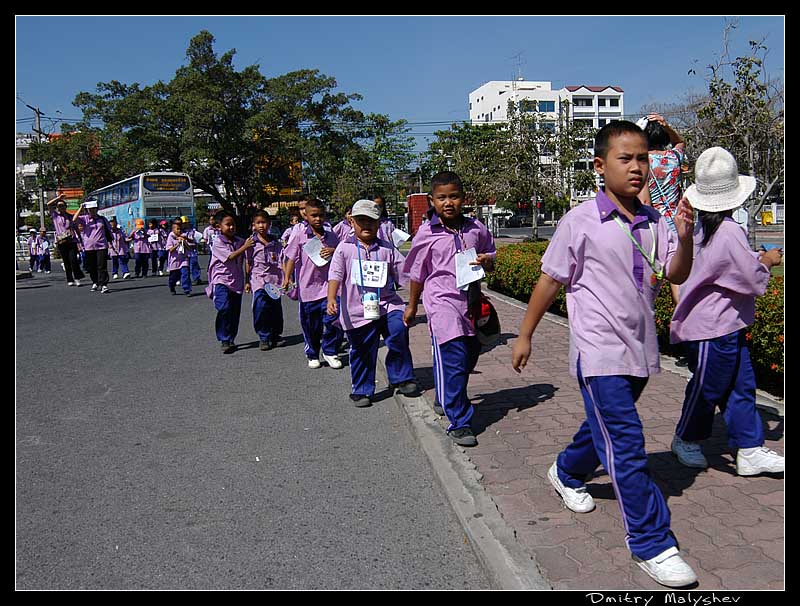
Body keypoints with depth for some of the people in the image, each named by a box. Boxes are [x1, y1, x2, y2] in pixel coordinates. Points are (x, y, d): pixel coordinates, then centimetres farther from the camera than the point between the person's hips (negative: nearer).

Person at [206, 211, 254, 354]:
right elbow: (230, 257, -18)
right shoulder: (218, 243, -7)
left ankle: (231, 340, 22)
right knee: (224, 309, -20)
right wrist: (245, 247, -18)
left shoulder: (240, 241, 6)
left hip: (237, 282, 5)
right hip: (221, 281, -5)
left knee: (235, 313, 8)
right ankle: (225, 341, -12)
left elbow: (246, 262, 11)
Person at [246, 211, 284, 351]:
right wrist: (247, 281, 7)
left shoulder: (276, 243, 7)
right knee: (261, 308, -14)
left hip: (274, 279, 2)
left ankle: (275, 335, 25)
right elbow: (248, 263, 7)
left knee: (276, 308, 6)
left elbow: (282, 261, 5)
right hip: (258, 279, -2)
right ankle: (264, 337, -2)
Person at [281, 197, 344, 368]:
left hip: (328, 285, 1)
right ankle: (313, 355, 26)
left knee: (332, 320, -7)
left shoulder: (331, 236, 7)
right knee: (310, 325, 9)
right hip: (308, 287, -1)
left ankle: (329, 352, 12)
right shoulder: (299, 236, -1)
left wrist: (333, 251, -6)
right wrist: (286, 278, -12)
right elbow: (291, 258, -2)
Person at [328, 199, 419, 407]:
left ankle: (402, 378, -2)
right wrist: (331, 299, -19)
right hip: (358, 311, -1)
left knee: (398, 332, -21)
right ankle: (362, 390, 26)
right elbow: (335, 275, -6)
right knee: (362, 352, 8)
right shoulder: (345, 248, 1)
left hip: (387, 304, 1)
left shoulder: (387, 249, 7)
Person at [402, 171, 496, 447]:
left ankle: (446, 399, 43)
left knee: (469, 356, 17)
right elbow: (417, 273, 7)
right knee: (453, 361, -10)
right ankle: (459, 423, -1)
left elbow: (491, 259, 18)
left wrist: (487, 261, -7)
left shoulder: (476, 229, 4)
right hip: (443, 303, -5)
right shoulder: (426, 233, -4)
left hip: (470, 302, 5)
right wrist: (412, 306, 14)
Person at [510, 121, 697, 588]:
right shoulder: (580, 222, -10)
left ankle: (567, 473, 50)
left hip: (641, 348, 6)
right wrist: (525, 336, 2)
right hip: (600, 350, -6)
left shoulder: (654, 222, 5)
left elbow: (676, 275, -1)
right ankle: (652, 543, 4)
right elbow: (550, 282, -3)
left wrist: (685, 237, -20)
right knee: (626, 443, -8)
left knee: (607, 425, 23)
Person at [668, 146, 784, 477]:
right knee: (707, 387, 8)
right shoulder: (729, 232, -23)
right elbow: (755, 282, -16)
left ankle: (749, 450, 21)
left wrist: (758, 260, 7)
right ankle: (686, 440, 28)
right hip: (713, 328, -9)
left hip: (726, 327, 9)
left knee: (741, 385, 13)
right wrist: (767, 262, 2)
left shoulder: (704, 228, 5)